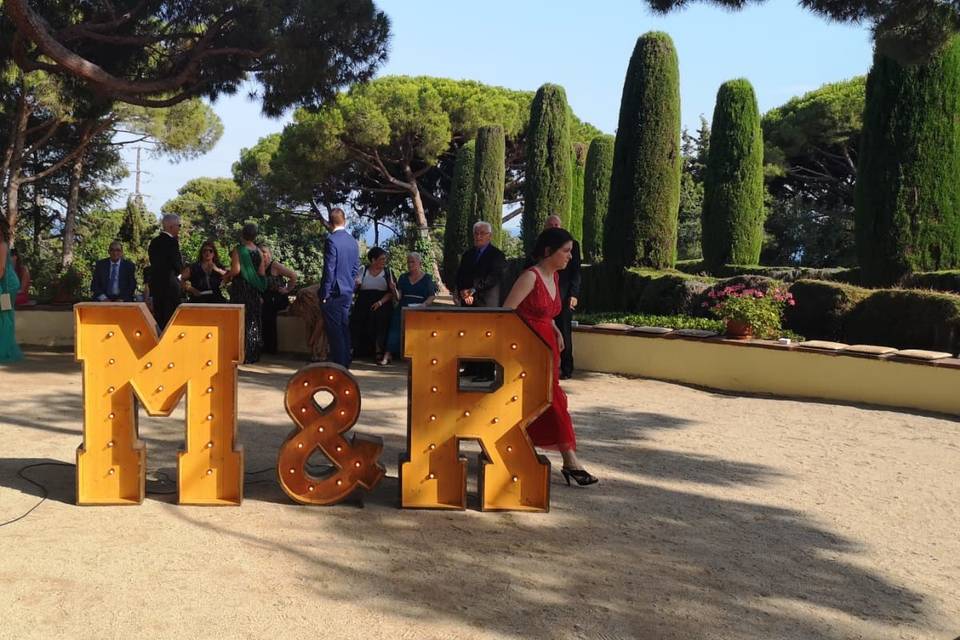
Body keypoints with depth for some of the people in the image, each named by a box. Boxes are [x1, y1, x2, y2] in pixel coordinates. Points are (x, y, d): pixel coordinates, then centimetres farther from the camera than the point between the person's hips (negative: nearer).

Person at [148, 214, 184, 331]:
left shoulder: (154, 242, 11)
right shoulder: (172, 242, -13)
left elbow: (154, 263, 16)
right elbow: (179, 266, -12)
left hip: (155, 285, 8)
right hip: (170, 285, -8)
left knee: (159, 320, 12)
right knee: (170, 320, -4)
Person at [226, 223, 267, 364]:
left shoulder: (238, 250, -10)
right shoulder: (258, 251, 4)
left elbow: (236, 270, -19)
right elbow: (262, 273, 4)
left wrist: (227, 276, 0)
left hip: (240, 289, -4)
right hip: (255, 291, 5)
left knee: (241, 321, -1)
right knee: (253, 321, 11)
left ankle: (242, 355, -2)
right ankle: (253, 354, 14)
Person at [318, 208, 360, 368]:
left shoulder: (331, 240, -15)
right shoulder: (353, 241, 7)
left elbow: (329, 269, -17)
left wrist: (324, 294, -11)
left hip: (334, 293, -7)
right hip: (348, 292, 7)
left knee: (335, 331, -2)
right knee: (344, 328, 15)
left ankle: (338, 365, 1)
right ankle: (345, 362, 21)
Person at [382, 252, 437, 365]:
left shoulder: (427, 278, 6)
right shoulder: (403, 278, 12)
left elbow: (432, 295, 1)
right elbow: (398, 297, 7)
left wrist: (425, 304, -18)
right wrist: (394, 289, -13)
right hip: (403, 309, 2)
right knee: (395, 329, -13)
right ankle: (387, 356, -18)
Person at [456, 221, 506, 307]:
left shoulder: (497, 255, -1)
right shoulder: (467, 255, 17)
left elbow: (493, 278, -11)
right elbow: (460, 276, 11)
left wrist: (473, 290, -17)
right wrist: (462, 292, -9)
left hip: (487, 303, -4)